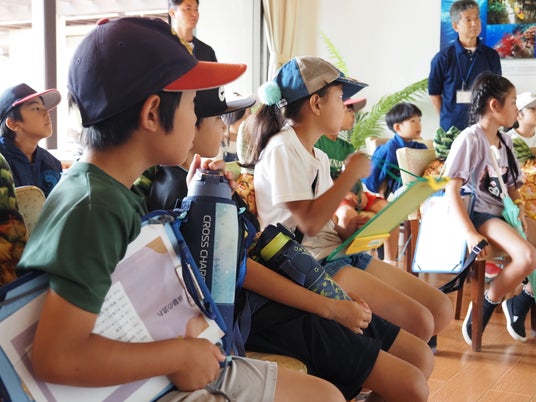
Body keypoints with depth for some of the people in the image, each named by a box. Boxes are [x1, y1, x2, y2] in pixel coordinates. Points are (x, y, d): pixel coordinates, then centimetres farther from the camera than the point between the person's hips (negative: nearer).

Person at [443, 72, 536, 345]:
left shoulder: (505, 141, 14)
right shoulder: (470, 139, -11)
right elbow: (451, 189, -17)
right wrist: (471, 234, -25)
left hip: (504, 213, 8)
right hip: (480, 214, -8)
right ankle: (483, 308, -10)